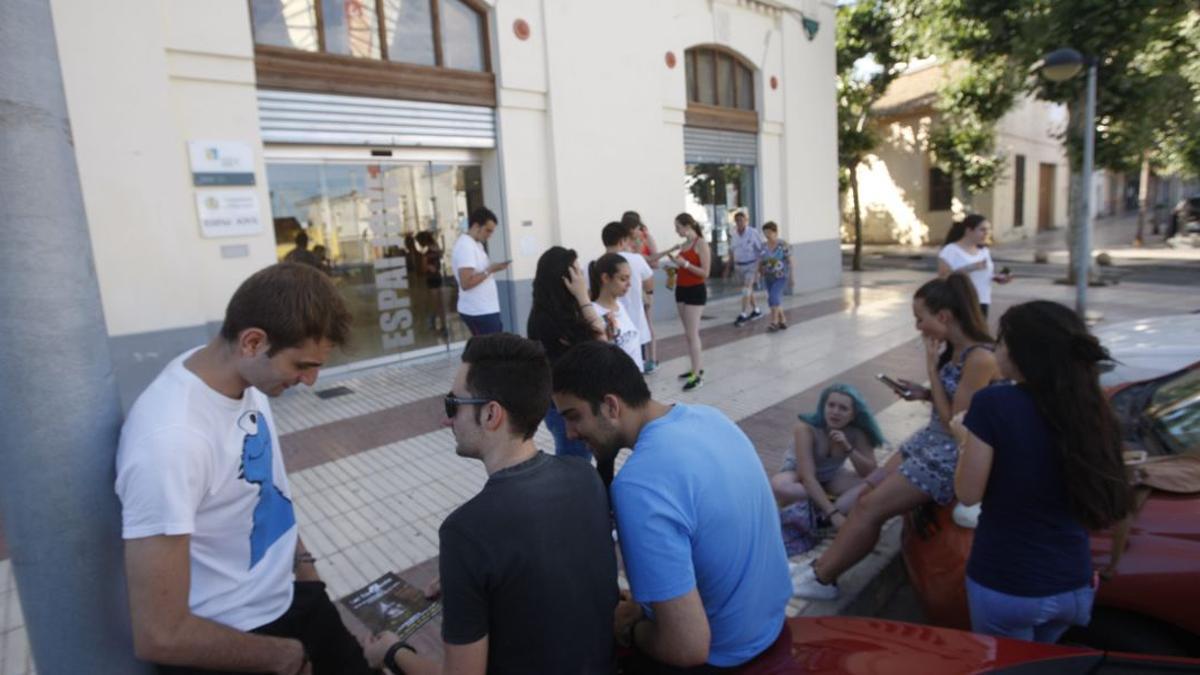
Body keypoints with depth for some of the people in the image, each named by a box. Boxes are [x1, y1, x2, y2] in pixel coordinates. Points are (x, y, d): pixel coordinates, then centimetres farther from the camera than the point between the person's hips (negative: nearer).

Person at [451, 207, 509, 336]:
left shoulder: (475, 244, 14)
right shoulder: (466, 246, -17)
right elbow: (466, 283, -24)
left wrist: (492, 268, 4)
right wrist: (490, 270, -19)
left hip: (483, 309, 10)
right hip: (480, 311, -10)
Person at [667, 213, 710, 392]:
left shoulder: (701, 244, -11)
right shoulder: (684, 245, 12)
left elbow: (705, 273, -17)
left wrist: (685, 263, -22)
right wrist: (676, 262, 3)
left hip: (695, 291, -8)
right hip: (681, 290, 8)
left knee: (692, 333, -10)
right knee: (689, 333, 11)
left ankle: (697, 376, -6)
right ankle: (697, 368, 21)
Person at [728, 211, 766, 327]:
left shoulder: (753, 233, -12)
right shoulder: (733, 234, 3)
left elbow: (762, 248, -8)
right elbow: (731, 251, 13)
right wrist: (730, 265, 13)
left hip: (751, 265, -6)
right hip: (739, 265, 6)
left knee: (746, 289, -13)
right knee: (748, 289, 15)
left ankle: (743, 315, -12)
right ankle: (756, 311, 29)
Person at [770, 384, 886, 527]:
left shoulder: (857, 432, -18)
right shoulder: (806, 428, -31)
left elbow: (871, 473, -20)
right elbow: (808, 478, -36)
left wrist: (848, 448, -35)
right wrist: (833, 513, -43)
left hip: (831, 477, 4)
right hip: (798, 474, -4)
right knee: (778, 486, -39)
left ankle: (822, 518, -30)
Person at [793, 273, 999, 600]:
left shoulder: (980, 359, -24)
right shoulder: (955, 349, 3)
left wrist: (931, 369, -18)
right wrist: (924, 393, -3)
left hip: (952, 456, -9)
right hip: (931, 441, 9)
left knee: (871, 507, -7)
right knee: (867, 493, 6)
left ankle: (821, 578, 7)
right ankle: (822, 567, 13)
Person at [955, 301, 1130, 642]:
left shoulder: (993, 403, -21)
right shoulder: (1091, 408, -3)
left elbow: (968, 493, -14)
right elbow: (1091, 496, 7)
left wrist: (965, 440, -1)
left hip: (1004, 585, -5)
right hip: (1074, 585, 5)